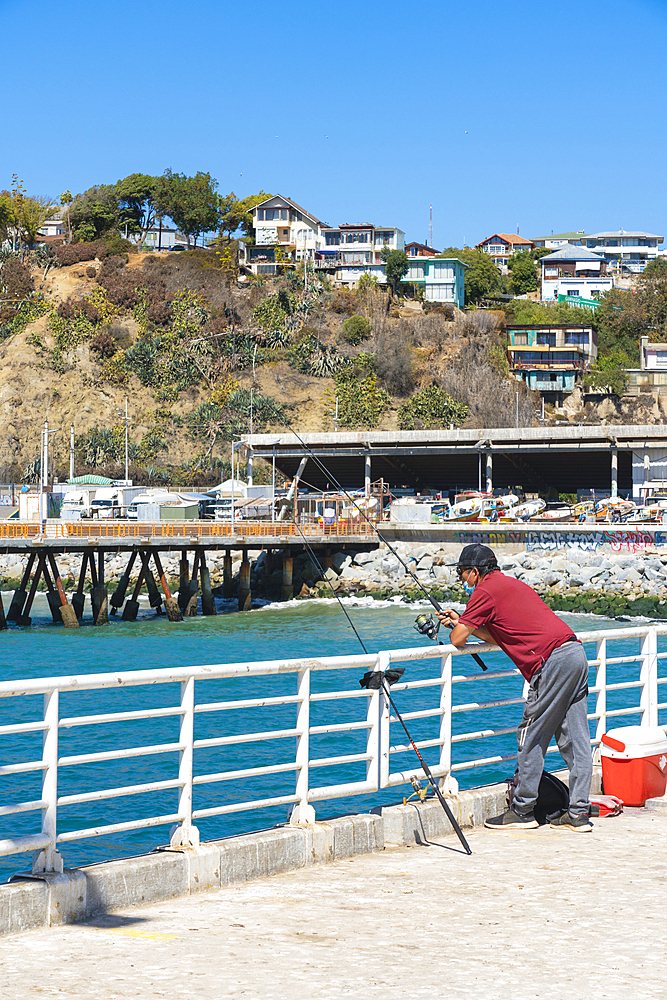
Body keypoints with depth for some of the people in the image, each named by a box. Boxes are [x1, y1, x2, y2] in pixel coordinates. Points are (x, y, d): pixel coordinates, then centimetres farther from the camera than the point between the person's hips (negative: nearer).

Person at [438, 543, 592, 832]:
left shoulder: (485, 591, -1)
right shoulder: (511, 584, 27)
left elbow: (458, 640, 1)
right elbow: (499, 639, 31)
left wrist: (458, 627, 24)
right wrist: (461, 622, 31)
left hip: (553, 661, -9)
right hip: (576, 655, 9)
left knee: (531, 738, -1)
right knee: (574, 738, 7)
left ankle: (522, 811, 5)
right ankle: (579, 814, 8)